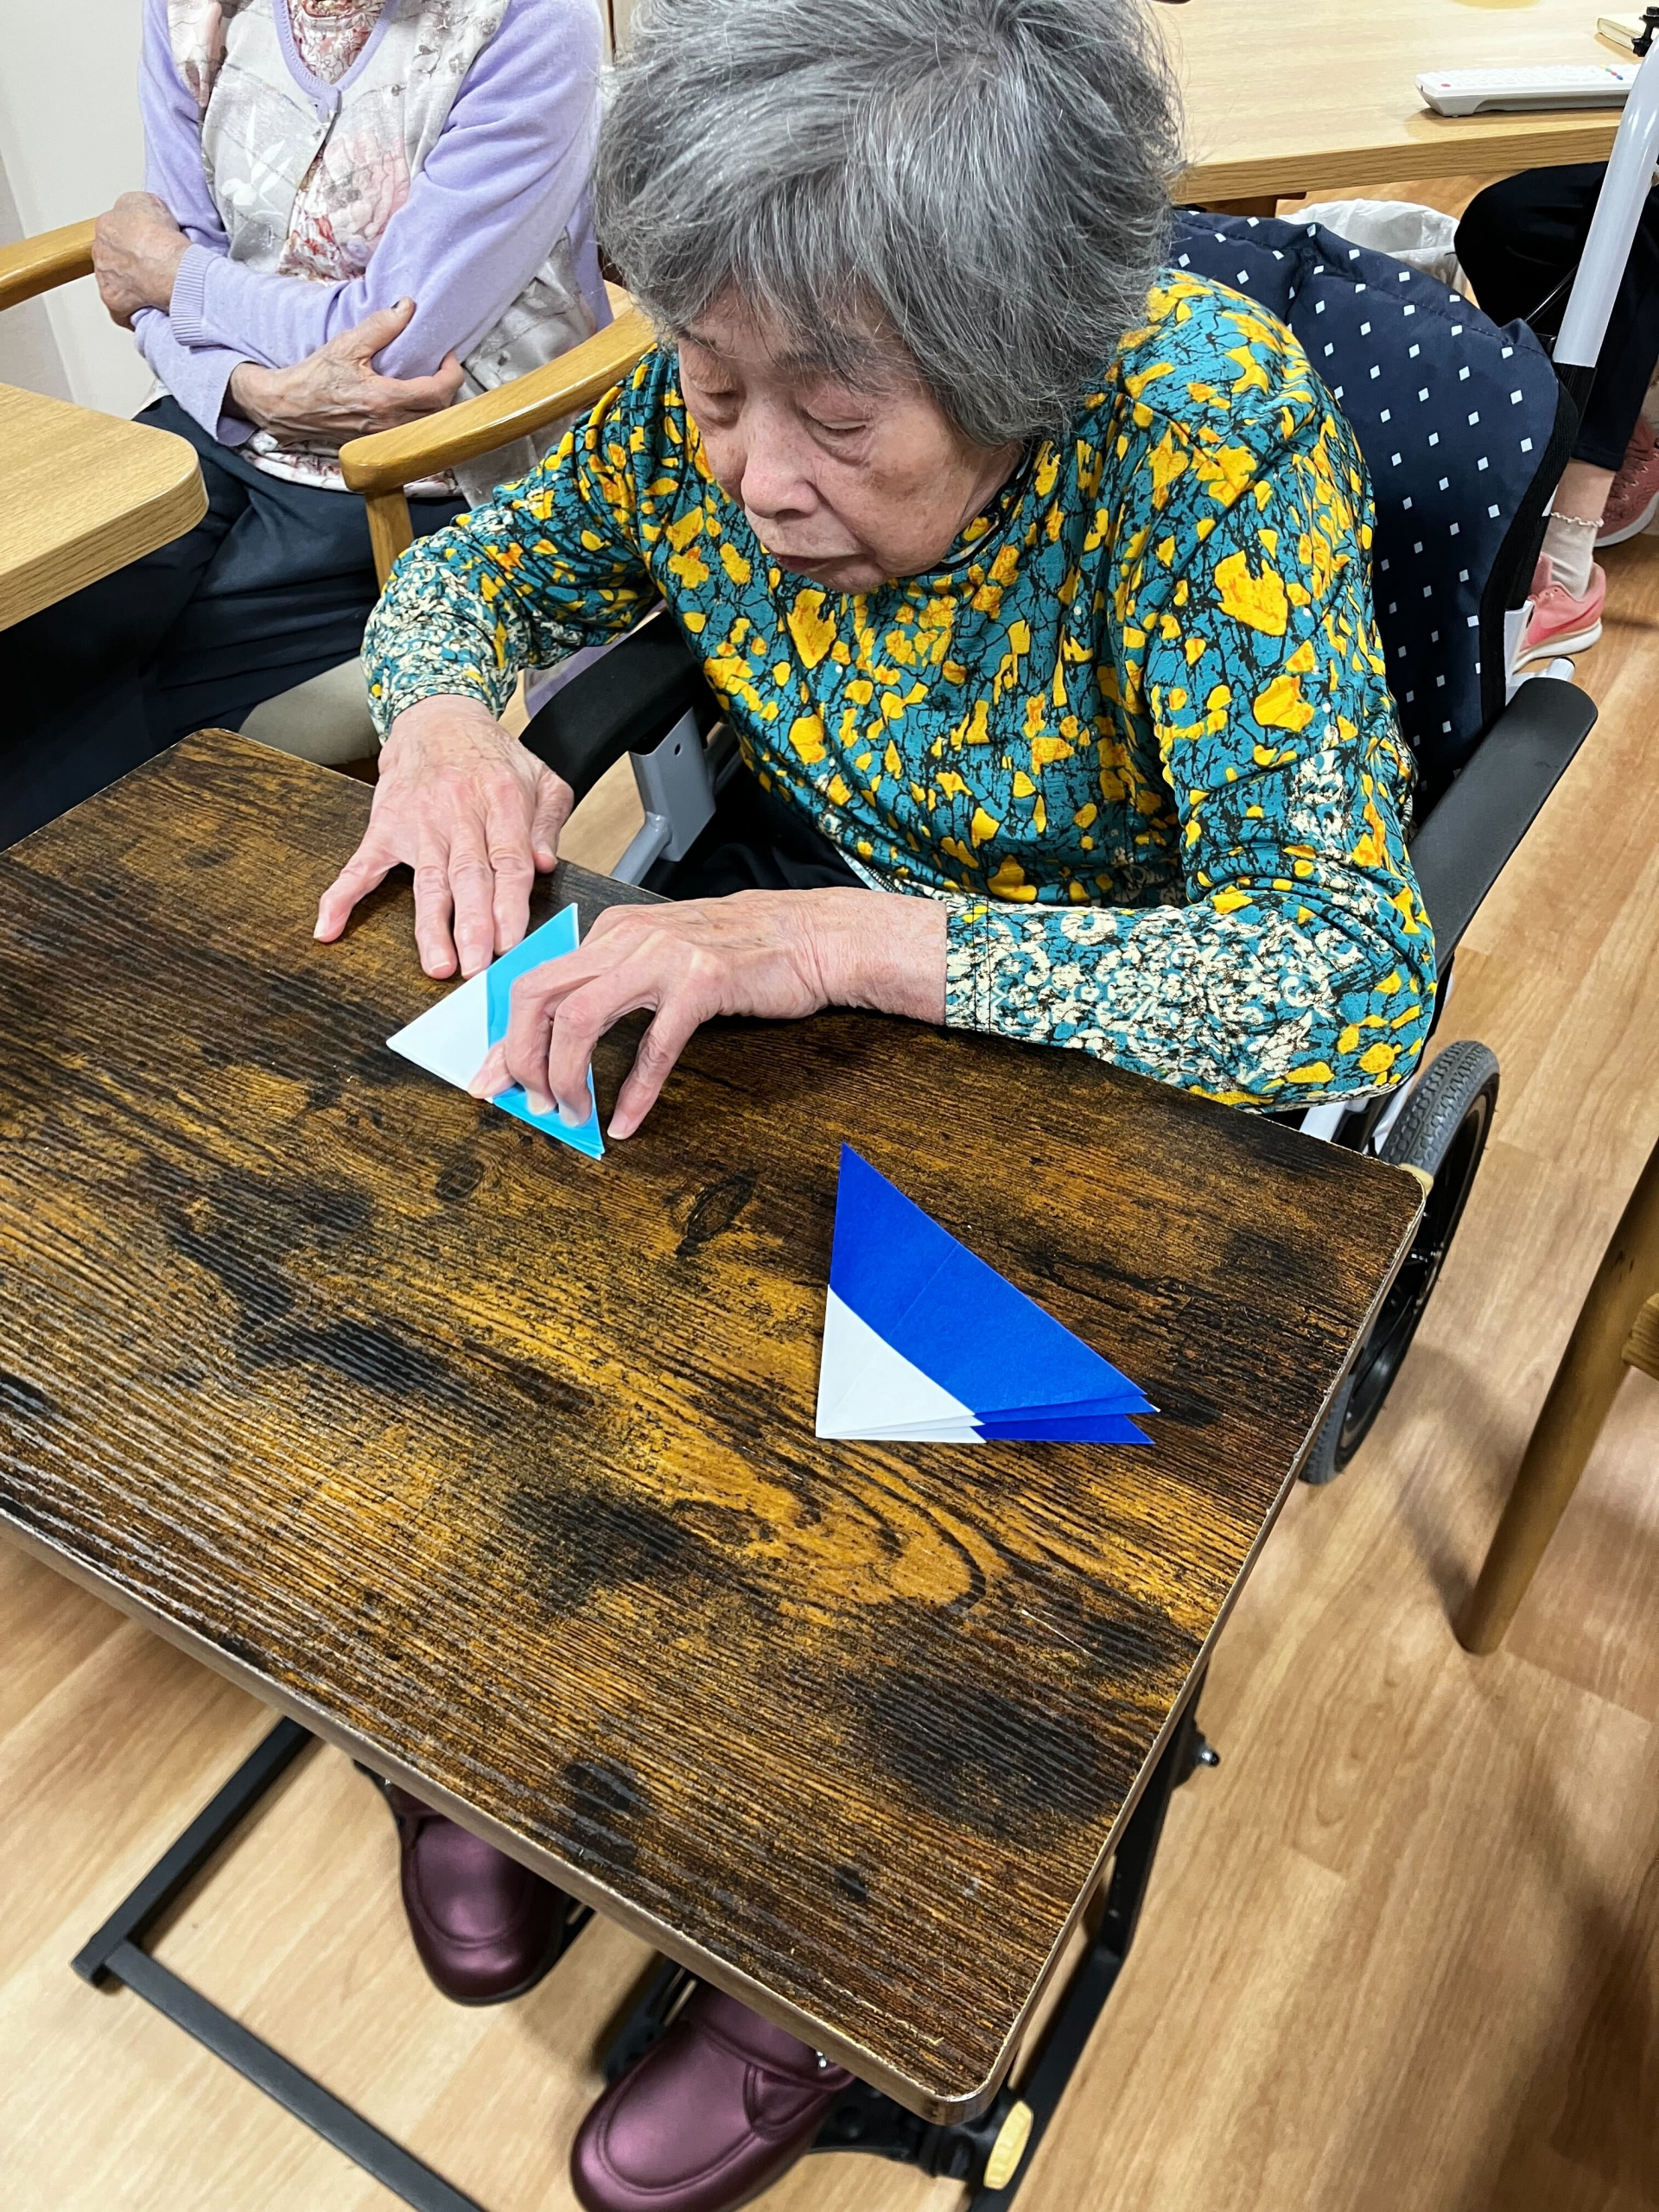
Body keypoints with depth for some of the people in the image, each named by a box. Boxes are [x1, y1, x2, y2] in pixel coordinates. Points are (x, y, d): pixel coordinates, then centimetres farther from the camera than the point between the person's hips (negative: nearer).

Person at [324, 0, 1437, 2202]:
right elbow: (467, 567, 5)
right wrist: (447, 709, -20)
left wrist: (854, 942, -42)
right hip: (799, 918, 5)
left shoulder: (1208, 429, -27)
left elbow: (1357, 980, -34)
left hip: (1121, 1068, -4)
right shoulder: (712, 416, -12)